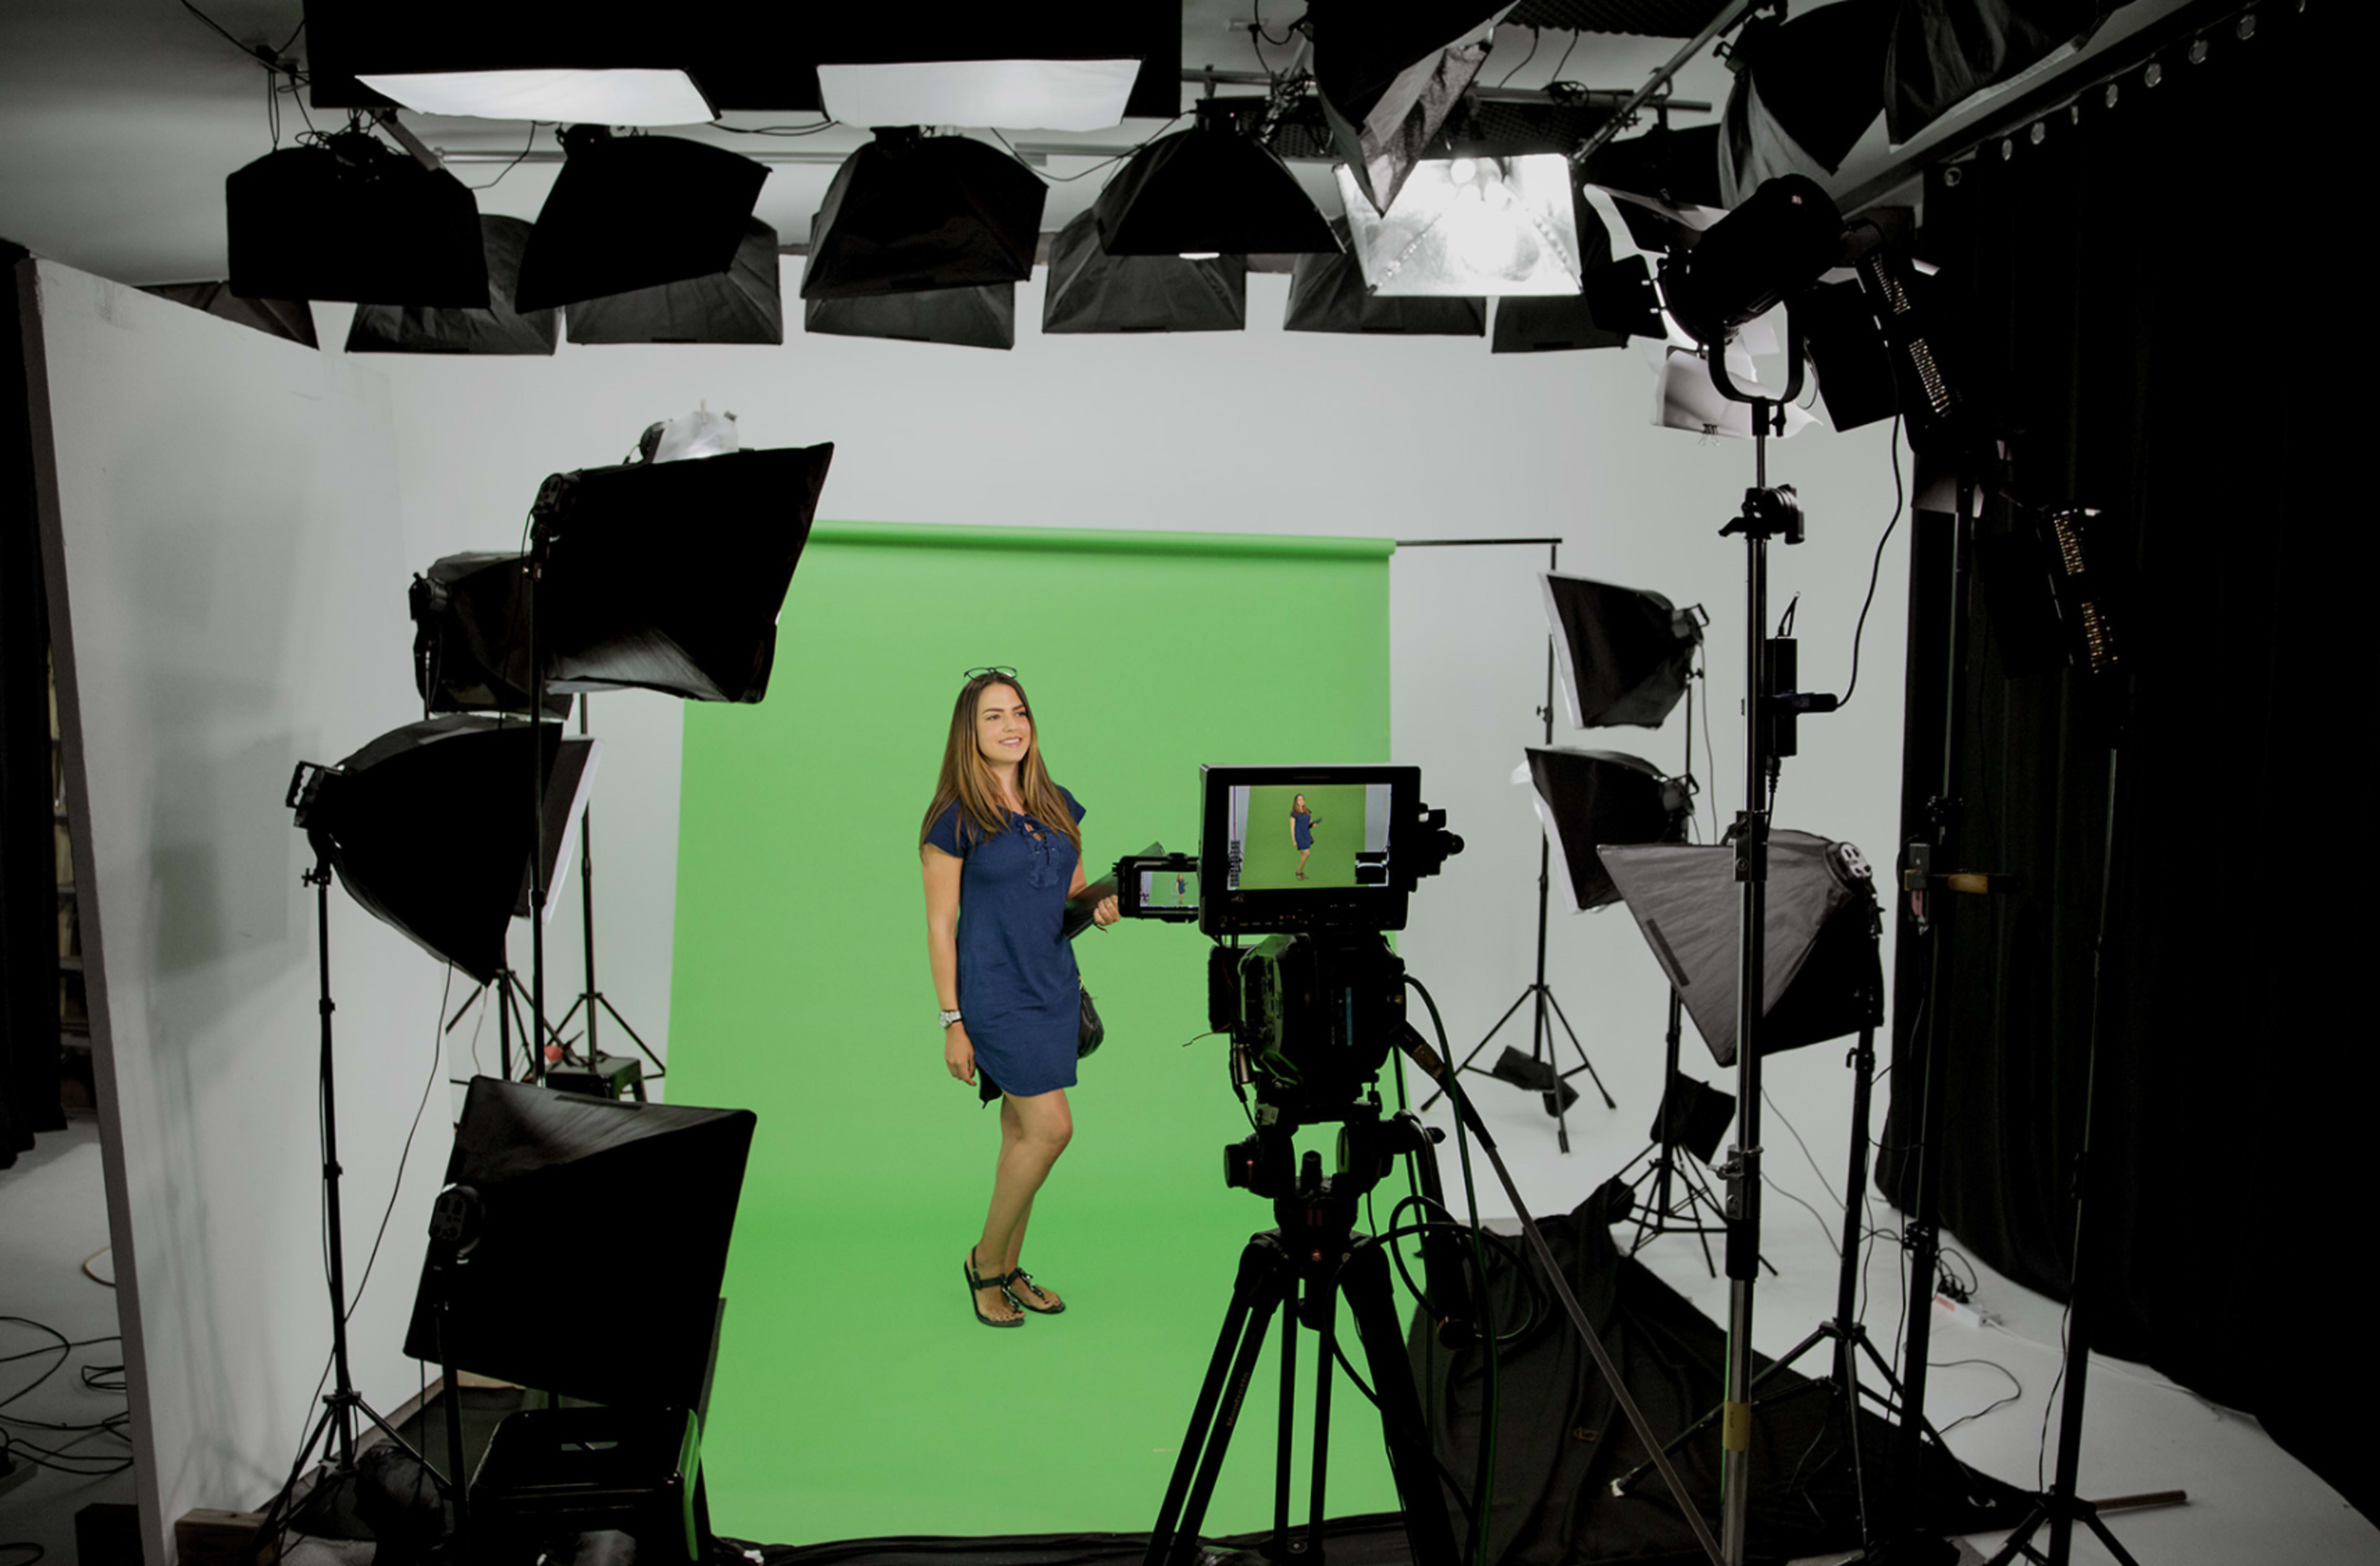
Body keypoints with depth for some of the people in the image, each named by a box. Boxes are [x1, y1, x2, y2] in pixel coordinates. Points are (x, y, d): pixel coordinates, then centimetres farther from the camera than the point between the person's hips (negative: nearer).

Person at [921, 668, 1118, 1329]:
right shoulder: (955, 819, -8)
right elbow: (940, 925, -8)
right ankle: (985, 1258, 10)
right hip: (995, 994, -6)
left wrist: (1098, 907, -4)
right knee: (1051, 1128, -10)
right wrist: (953, 1021, -11)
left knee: (1023, 1134, 11)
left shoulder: (1058, 806, 9)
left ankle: (1007, 1272, 24)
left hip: (1055, 988, 6)